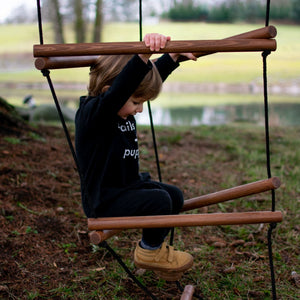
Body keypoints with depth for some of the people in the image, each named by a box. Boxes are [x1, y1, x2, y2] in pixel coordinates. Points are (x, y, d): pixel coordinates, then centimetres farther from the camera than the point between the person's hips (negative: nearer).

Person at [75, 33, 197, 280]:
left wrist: (175, 55, 11)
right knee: (159, 200, -24)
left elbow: (154, 76, 14)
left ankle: (154, 248, 28)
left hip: (128, 186, 10)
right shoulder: (91, 114, -25)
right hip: (103, 201, -10)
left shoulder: (123, 108, 2)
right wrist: (143, 55, -58)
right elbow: (118, 90, -46)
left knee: (175, 196, 11)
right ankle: (149, 252, 2)